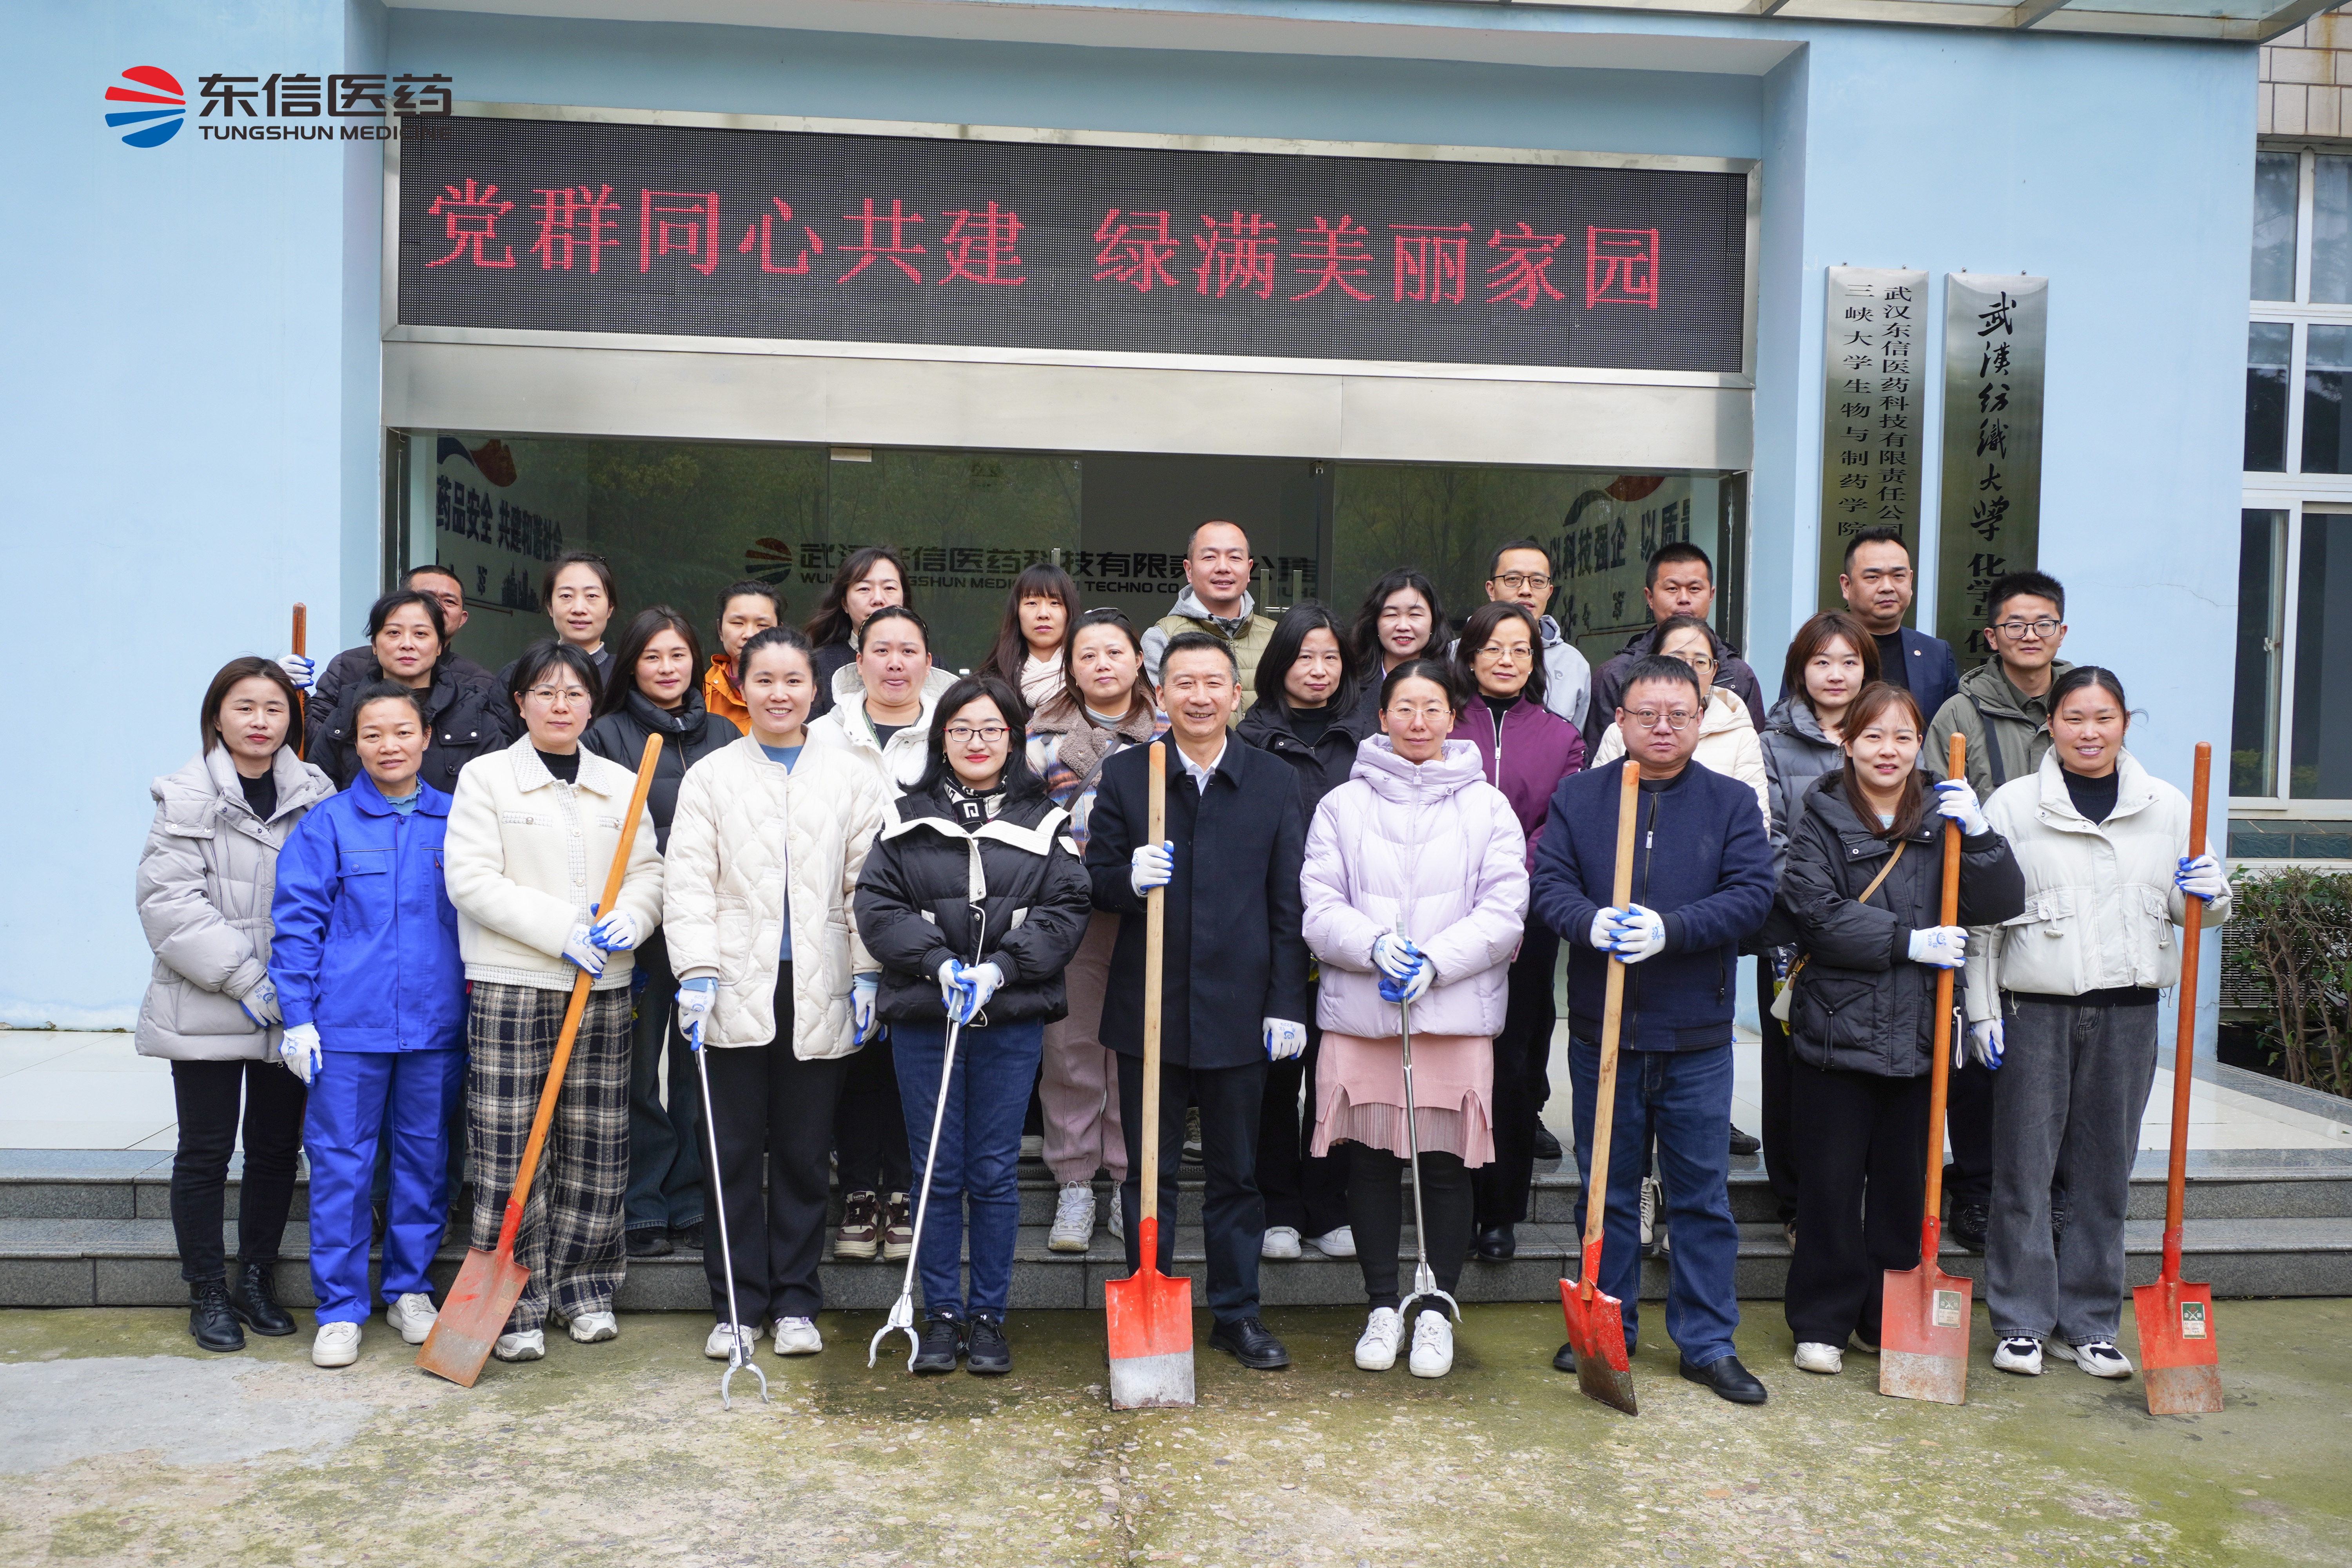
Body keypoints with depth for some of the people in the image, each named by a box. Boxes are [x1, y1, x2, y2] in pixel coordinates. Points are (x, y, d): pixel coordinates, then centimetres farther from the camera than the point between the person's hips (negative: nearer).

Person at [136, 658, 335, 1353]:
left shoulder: (316, 794, 6)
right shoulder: (187, 797, -3)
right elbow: (169, 901, -11)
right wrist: (244, 978, -16)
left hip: (291, 1010, 3)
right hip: (207, 1011, -3)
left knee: (277, 1149, 10)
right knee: (205, 1152, 5)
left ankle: (257, 1280, 26)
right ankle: (207, 1293, 19)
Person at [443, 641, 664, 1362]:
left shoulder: (622, 784, 14)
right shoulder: (485, 779, 2)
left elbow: (649, 874, 11)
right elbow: (473, 882, -7)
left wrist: (628, 919, -10)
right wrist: (562, 929, -15)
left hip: (604, 990, 3)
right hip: (511, 985, -3)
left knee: (597, 1147, 7)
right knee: (508, 1148, -3)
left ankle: (584, 1288, 22)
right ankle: (515, 1306, 9)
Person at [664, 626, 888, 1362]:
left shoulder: (852, 777, 8)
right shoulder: (710, 776, 6)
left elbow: (869, 883, 6)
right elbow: (687, 882, 1)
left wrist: (867, 976, 0)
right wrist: (697, 972, -9)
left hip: (819, 992, 0)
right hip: (736, 990, 0)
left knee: (804, 1155, 8)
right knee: (734, 1154, 5)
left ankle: (795, 1304, 20)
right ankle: (736, 1306, 17)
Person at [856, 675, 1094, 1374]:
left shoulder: (1044, 821, 6)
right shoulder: (908, 818, 6)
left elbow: (1068, 909, -1)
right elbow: (877, 904, 0)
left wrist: (1000, 967, -13)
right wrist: (937, 961, -14)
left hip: (1012, 1018, 0)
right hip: (923, 1013, 0)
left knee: (994, 1173, 6)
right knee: (938, 1172, 6)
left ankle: (989, 1317, 19)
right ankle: (941, 1315, 19)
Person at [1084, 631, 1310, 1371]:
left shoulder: (1274, 782, 4)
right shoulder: (1124, 775, 2)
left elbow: (1289, 905, 4)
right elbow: (1095, 879, 4)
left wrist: (1288, 1004, -1)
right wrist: (1131, 878, -20)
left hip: (1237, 1011, 1)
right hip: (1147, 1011, 0)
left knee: (1235, 1173, 12)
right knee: (1149, 1171, 10)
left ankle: (1237, 1315, 26)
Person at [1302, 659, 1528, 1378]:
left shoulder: (1487, 807, 6)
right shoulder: (1342, 806, 7)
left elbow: (1504, 912, 0)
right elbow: (1320, 908, 2)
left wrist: (1436, 961, -14)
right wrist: (1375, 946, -16)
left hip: (1457, 1012, 0)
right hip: (1359, 1012, 1)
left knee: (1448, 1163, 4)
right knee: (1370, 1161, 7)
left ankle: (1436, 1311, 20)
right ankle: (1383, 1308, 22)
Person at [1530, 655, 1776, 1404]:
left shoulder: (1732, 802, 3)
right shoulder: (1578, 795, 5)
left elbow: (1751, 894, -7)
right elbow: (1550, 882, -3)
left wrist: (1671, 930, -21)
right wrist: (1591, 922, -24)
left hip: (1697, 1038, -1)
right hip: (1600, 1029, 1)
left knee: (1702, 1194, 7)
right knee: (1608, 1190, 12)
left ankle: (1708, 1343, 20)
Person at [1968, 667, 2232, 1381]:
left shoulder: (2167, 806, 9)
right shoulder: (2012, 804, 1)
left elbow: (2196, 910, 17)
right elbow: (1983, 915, 0)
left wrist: (2210, 895, -7)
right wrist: (1983, 1009, -4)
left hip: (2128, 1008, 3)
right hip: (2035, 1007, -2)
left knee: (2105, 1171, 9)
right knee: (2024, 1167, 1)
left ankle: (2087, 1324, 21)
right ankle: (2021, 1322, 13)